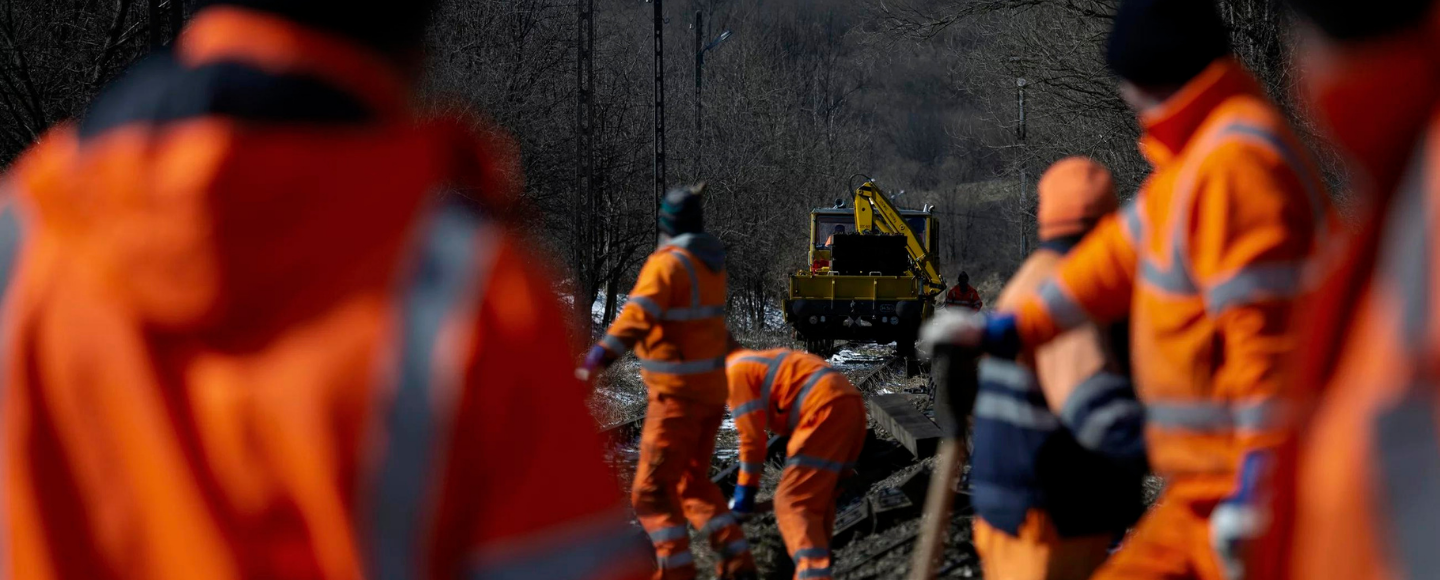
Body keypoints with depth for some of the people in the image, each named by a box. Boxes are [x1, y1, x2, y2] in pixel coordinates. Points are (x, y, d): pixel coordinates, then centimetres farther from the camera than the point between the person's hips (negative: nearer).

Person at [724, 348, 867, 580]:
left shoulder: (736, 371, 3)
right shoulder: (759, 361, 31)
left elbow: (752, 436, -2)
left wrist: (745, 489, 7)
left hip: (827, 409, -9)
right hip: (851, 404, 9)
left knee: (792, 502, -12)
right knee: (818, 499, 20)